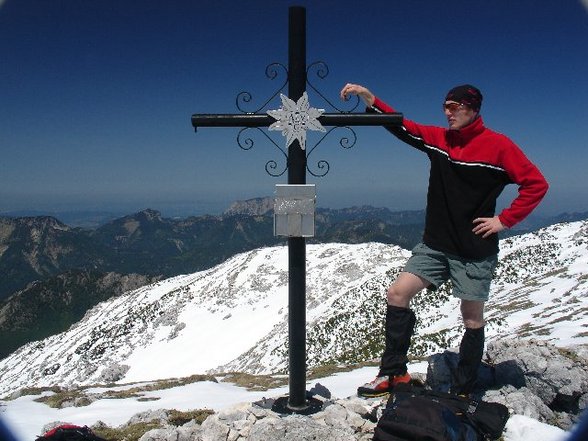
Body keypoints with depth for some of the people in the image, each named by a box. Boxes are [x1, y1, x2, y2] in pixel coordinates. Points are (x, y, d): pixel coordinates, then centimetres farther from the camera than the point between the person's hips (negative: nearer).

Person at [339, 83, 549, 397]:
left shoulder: (498, 145, -8)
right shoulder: (438, 138, 5)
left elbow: (536, 184, -7)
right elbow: (401, 126, 0)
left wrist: (505, 220, -11)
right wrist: (369, 98, -12)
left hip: (475, 251, -4)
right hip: (435, 245, 5)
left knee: (472, 319, 5)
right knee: (397, 294, -5)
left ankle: (462, 392, 20)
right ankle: (394, 373, 7)